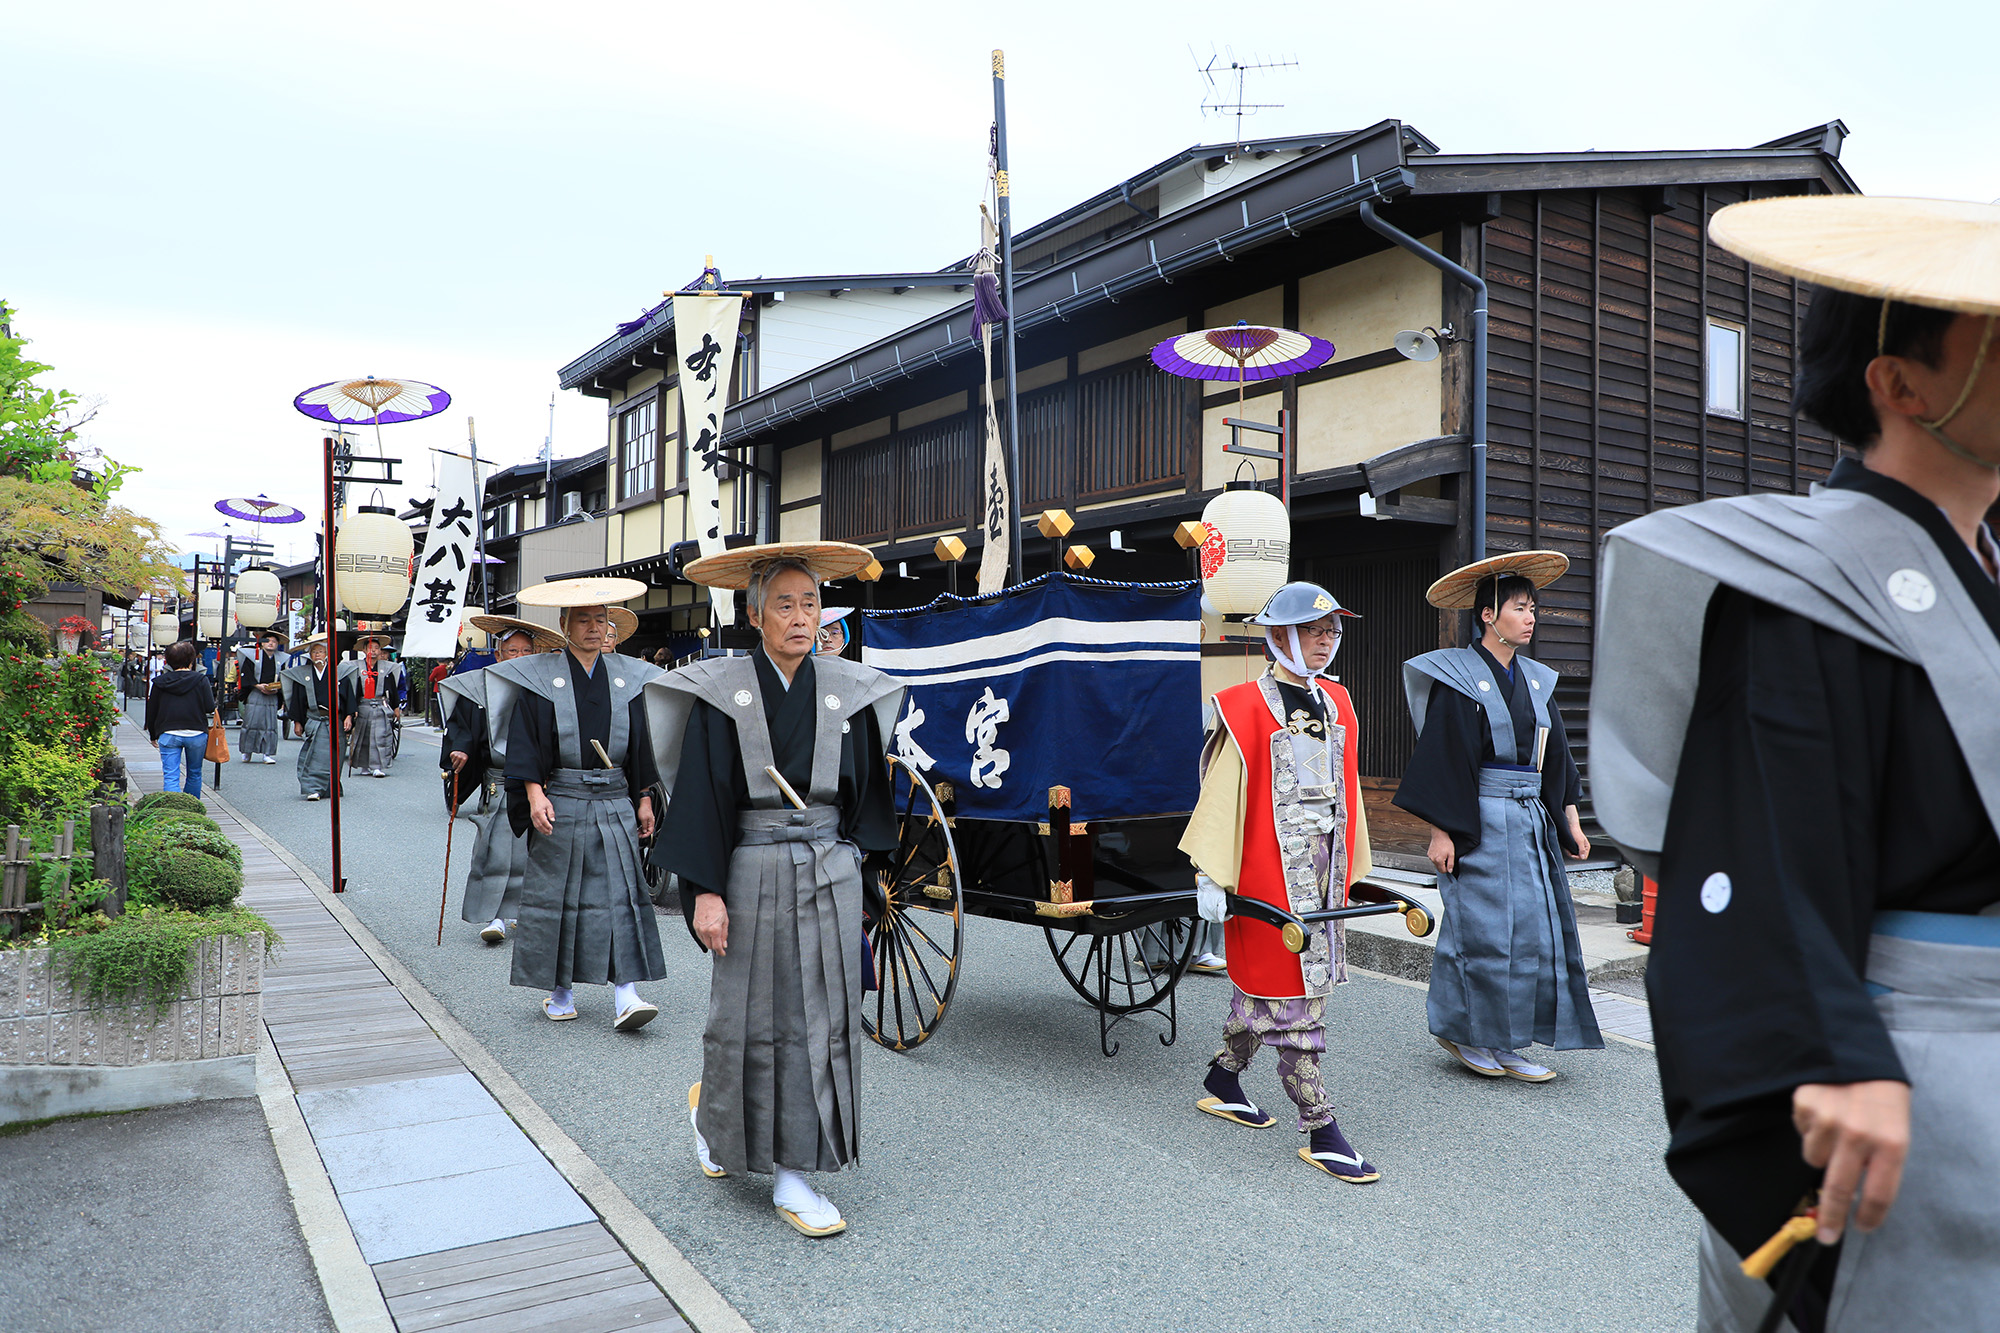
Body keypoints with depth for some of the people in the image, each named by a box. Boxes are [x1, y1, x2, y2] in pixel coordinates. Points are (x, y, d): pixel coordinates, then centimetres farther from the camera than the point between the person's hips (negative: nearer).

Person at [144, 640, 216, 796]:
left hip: (168, 734, 1)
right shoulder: (200, 679, -4)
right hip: (196, 734, 0)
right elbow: (210, 708, -11)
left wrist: (153, 735, 22)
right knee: (194, 775, 16)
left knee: (170, 777, -3)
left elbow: (151, 712, 9)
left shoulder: (160, 682, 3)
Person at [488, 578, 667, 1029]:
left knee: (621, 894, -5)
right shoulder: (540, 677, 0)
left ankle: (626, 995, -6)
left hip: (616, 803, 2)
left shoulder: (627, 677, 9)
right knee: (557, 895, 5)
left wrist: (644, 800, 7)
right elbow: (525, 743, -3)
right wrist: (535, 794, -15)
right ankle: (560, 991, 19)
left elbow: (642, 744, 11)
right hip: (559, 805, -2)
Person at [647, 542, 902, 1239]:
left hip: (830, 874, 3)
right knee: (751, 1017, 7)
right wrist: (703, 891, -12)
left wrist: (855, 857, 11)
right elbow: (699, 795, -7)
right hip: (754, 873, -3)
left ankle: (792, 1175, 20)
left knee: (820, 1019, 6)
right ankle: (712, 1109, 37)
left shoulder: (846, 690, 5)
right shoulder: (720, 691, -5)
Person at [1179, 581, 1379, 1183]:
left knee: (1262, 982, 17)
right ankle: (1320, 1130, 6)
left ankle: (1222, 1082, 35)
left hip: (1323, 866, 7)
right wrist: (1210, 876, -14)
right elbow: (1221, 795, -11)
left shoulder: (1337, 703, 11)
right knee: (1290, 990, -2)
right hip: (1269, 870, -7)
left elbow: (1346, 790, 17)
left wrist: (1353, 867, 19)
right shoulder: (1244, 707, -10)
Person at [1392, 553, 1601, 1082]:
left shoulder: (1535, 680, 13)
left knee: (1535, 930, 5)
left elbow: (1556, 756, 17)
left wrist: (1570, 821, 13)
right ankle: (1461, 1030, 17)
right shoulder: (1459, 680, -8)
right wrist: (1440, 832, -16)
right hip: (1479, 823, -7)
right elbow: (1441, 757, -12)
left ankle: (1503, 1045, 15)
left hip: (1530, 822, 7)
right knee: (1482, 929, -2)